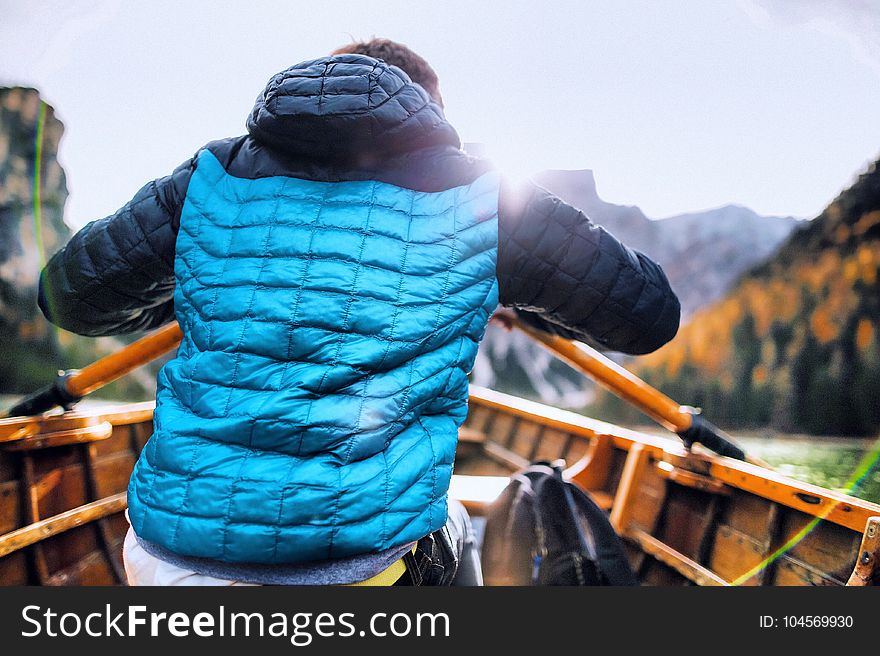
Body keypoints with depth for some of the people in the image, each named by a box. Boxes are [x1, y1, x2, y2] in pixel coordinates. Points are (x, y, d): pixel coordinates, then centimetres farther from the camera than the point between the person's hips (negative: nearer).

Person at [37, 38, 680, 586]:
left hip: (171, 557, 2)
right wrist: (512, 287, 27)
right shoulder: (483, 198, 3)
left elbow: (69, 297, 20)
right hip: (364, 563, -1)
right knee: (449, 532, 32)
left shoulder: (213, 177, 9)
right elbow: (652, 315, 11)